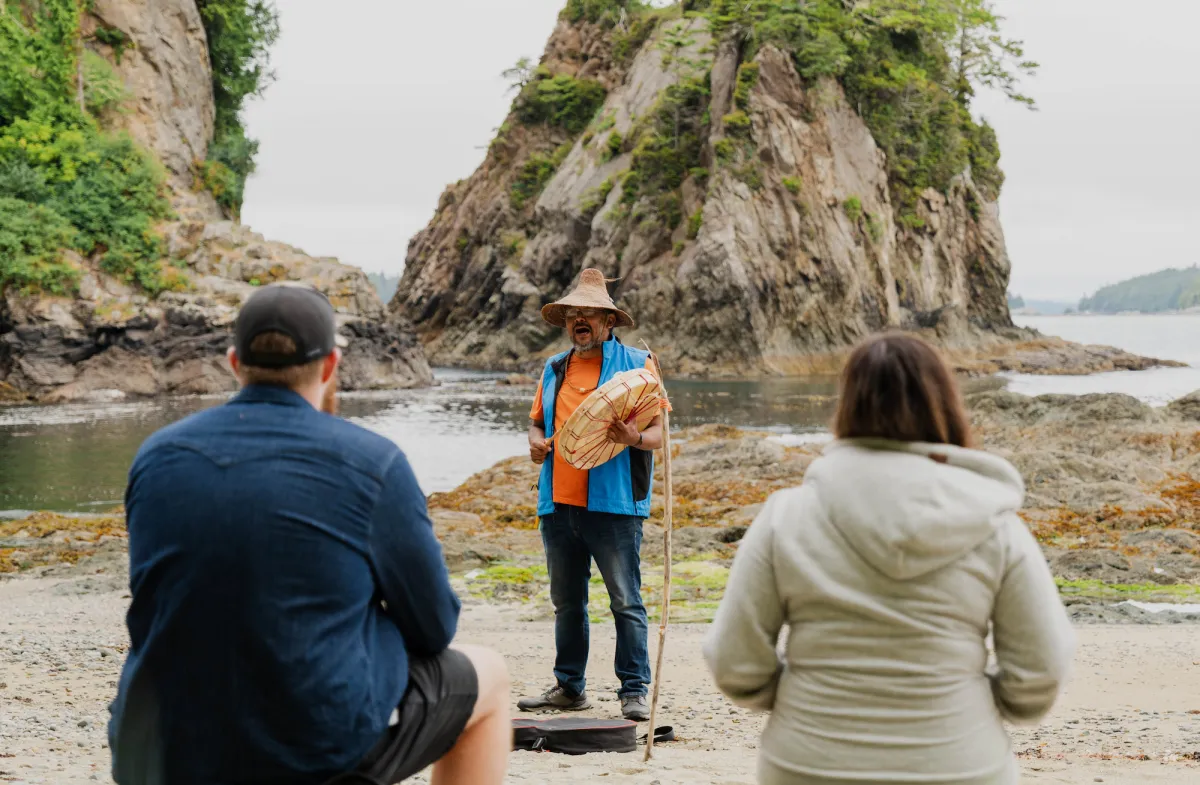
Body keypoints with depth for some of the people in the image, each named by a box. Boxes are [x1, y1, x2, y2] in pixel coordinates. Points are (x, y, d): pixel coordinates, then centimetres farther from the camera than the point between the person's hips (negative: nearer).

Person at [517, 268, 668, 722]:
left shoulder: (636, 363, 2)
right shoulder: (554, 369, 18)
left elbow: (660, 433, -2)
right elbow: (538, 421, 26)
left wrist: (634, 438, -23)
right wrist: (536, 442, 3)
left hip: (613, 504, -5)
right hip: (558, 504, 5)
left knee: (626, 602, -4)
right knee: (566, 602, 12)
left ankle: (634, 691, 2)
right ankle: (569, 687, 22)